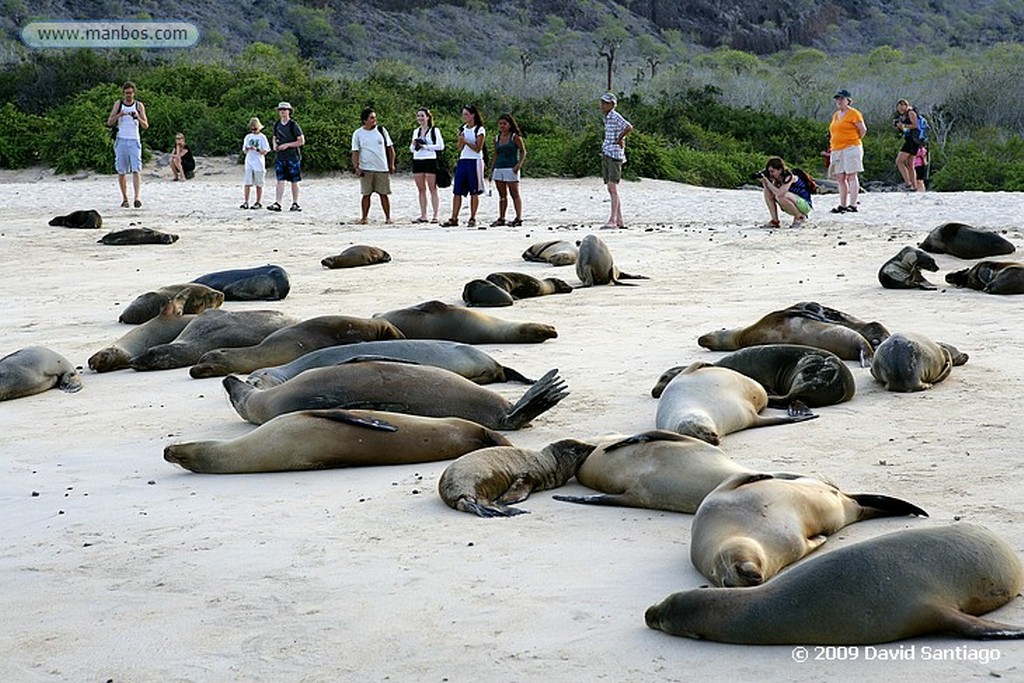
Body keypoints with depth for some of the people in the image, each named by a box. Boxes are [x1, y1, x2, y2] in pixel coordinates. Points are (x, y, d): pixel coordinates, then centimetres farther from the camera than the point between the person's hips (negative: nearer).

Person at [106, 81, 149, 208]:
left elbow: (146, 126, 4)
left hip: (134, 141, -2)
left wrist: (138, 118, -17)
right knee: (121, 171, 4)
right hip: (121, 140, 2)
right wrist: (119, 115, -15)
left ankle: (137, 197, -25)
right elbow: (109, 122, 3)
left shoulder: (139, 105, 6)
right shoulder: (118, 104, 8)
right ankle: (125, 199, 13)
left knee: (136, 170, -15)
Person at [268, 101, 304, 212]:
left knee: (294, 181, 3)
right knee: (280, 181, -4)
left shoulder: (293, 125, -6)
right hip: (279, 156, 4)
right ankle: (277, 203, -11)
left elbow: (302, 141, -8)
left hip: (292, 156, -4)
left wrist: (287, 145, -15)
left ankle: (295, 203, 13)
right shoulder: (277, 125, 10)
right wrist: (275, 145, 1)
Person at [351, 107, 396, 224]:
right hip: (366, 169, -1)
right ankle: (364, 218, 8)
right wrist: (356, 167, -9)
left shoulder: (381, 130, 7)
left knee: (384, 194, 1)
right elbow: (355, 152, 2)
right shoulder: (358, 133, 3)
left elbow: (390, 148, 11)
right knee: (366, 194, 2)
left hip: (382, 168, 1)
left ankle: (388, 217, 9)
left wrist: (392, 164, 6)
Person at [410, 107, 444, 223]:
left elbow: (440, 146, -8)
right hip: (417, 161, 6)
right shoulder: (416, 131, 16)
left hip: (430, 160, -6)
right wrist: (413, 145, -2)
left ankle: (435, 216, -4)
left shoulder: (434, 131, -1)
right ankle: (423, 216, 9)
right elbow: (412, 149, 20)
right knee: (421, 190, 6)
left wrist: (426, 146, -13)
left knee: (432, 189, -4)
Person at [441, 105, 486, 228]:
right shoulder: (462, 129, 14)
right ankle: (454, 218, 0)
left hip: (475, 161, -5)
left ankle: (472, 219, 4)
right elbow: (460, 148, 12)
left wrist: (466, 141, -16)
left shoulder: (480, 130, -2)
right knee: (457, 191, -1)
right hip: (462, 161, 5)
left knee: (474, 192, -2)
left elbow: (478, 148, -8)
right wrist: (461, 140, -7)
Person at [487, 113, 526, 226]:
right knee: (502, 195, 8)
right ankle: (501, 218, 10)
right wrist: (491, 170, 15)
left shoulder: (515, 137, -2)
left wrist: (519, 164, -16)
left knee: (515, 194, -5)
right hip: (498, 169, 6)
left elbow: (523, 151, -3)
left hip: (511, 169, -6)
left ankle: (519, 218, -5)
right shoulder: (496, 138, 13)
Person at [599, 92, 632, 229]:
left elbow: (629, 127, -28)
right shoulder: (607, 118, 16)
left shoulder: (615, 116, -11)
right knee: (611, 190, 9)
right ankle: (620, 221, 12)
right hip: (606, 155, 10)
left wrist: (619, 140, -16)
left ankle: (612, 220, -15)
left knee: (613, 188, -12)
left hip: (614, 155, -10)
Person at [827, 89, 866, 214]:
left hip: (850, 148, -8)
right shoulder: (836, 115, 19)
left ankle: (853, 204, -12)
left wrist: (854, 141, 2)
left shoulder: (853, 113, -4)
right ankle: (843, 205, 11)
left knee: (851, 176, -10)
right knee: (840, 178, 6)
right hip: (837, 150, 8)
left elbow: (863, 129, -7)